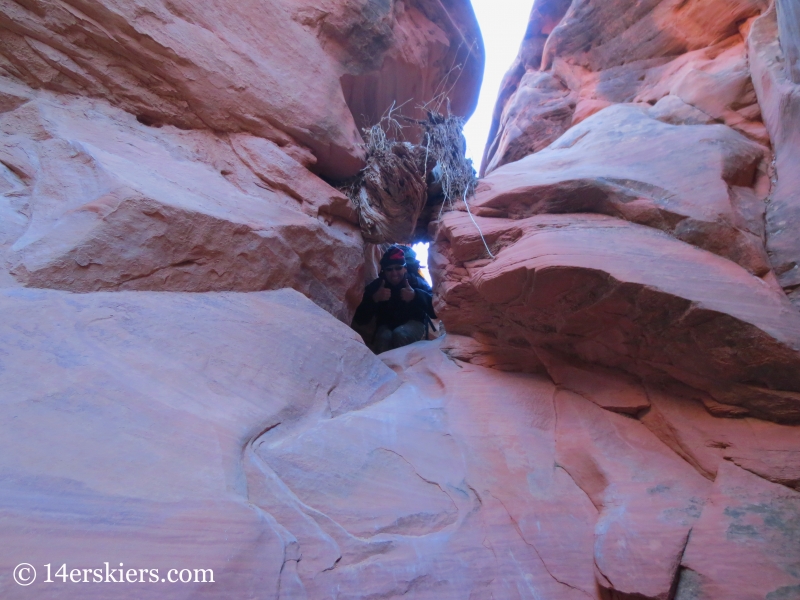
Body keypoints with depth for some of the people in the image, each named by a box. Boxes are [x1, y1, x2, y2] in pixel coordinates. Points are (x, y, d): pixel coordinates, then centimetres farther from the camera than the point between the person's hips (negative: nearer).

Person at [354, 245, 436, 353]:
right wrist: (374, 299, -29)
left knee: (400, 334, -33)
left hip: (413, 323, 0)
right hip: (386, 325, 1)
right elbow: (360, 318, -13)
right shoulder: (376, 286, -4)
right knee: (383, 337, -34)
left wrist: (416, 296, -37)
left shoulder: (416, 282, -8)